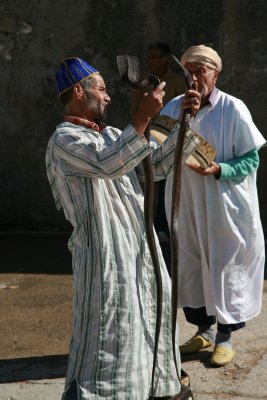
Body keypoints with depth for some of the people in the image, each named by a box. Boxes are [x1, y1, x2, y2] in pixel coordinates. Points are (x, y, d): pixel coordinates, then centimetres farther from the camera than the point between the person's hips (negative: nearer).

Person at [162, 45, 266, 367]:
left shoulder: (233, 109, -11)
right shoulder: (174, 107, 1)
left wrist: (219, 169, -24)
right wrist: (184, 116, -23)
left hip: (225, 207, -4)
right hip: (186, 206, 4)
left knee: (225, 268, 5)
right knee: (190, 267, 14)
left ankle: (225, 335, 23)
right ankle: (203, 329, 33)